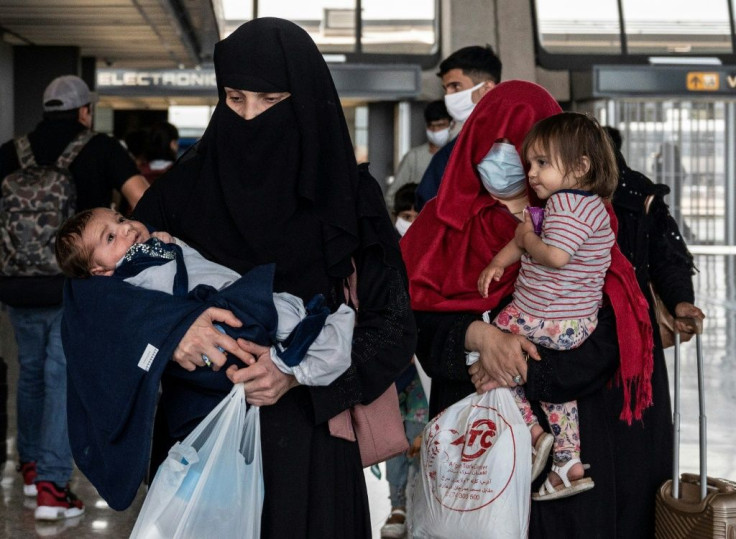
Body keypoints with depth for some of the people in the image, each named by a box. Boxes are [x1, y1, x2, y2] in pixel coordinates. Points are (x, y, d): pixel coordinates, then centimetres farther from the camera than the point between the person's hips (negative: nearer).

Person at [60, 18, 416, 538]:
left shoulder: (350, 195, -2)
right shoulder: (186, 187, 0)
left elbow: (393, 324, -4)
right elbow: (94, 283, -5)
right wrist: (168, 326, -25)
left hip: (309, 438, 0)